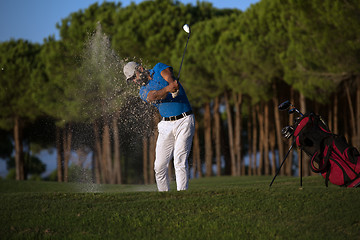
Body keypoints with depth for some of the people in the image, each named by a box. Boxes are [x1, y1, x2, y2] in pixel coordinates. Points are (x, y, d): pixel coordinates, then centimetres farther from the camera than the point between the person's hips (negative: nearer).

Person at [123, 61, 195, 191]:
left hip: (184, 121, -4)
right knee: (160, 166, 0)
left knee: (180, 161, -15)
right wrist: (167, 89, -40)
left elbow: (170, 79, -17)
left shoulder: (159, 68, 5)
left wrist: (174, 86, -42)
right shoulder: (143, 92, 7)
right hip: (166, 125, 4)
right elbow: (155, 96, -17)